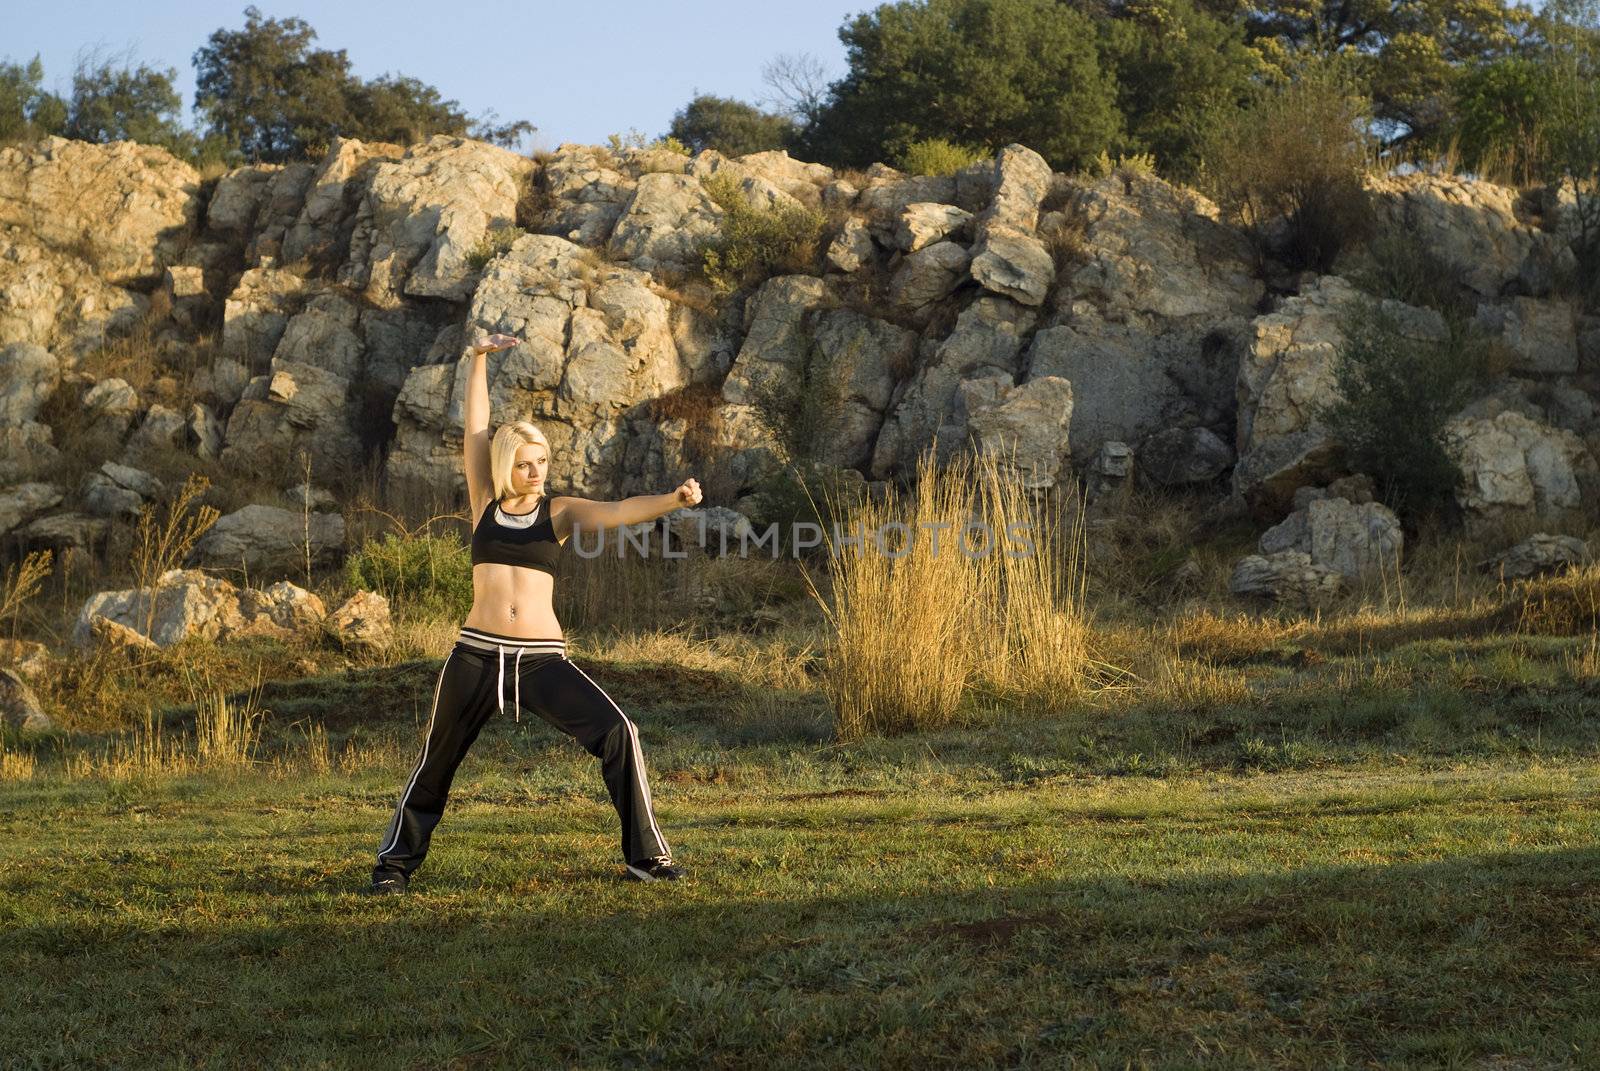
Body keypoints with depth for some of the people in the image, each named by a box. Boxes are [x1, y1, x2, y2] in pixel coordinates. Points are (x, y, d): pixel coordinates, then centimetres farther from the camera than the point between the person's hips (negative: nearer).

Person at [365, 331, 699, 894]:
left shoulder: (560, 511, 5)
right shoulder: (485, 503, 7)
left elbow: (619, 511, -11)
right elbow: (476, 429, 3)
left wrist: (673, 500, -28)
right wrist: (478, 360, -3)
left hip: (542, 658, -1)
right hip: (476, 656, 1)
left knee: (618, 732, -16)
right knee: (437, 759, 11)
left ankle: (645, 855, -7)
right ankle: (396, 859, 32)